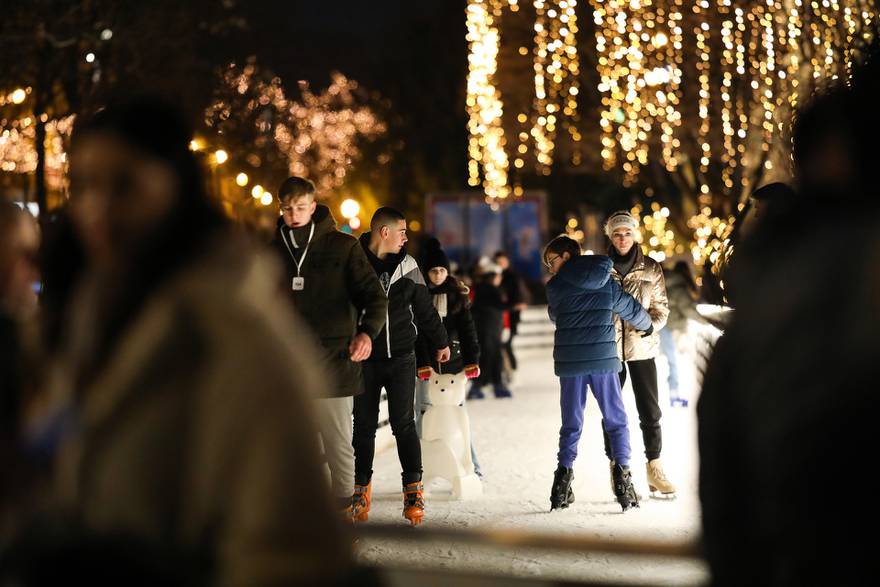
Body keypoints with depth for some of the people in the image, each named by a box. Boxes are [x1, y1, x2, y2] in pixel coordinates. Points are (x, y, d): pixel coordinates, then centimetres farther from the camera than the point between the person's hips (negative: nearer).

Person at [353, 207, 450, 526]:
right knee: (364, 426, 5)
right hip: (365, 360, -1)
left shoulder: (407, 267, 5)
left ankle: (413, 489, 3)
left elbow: (425, 309, 16)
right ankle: (362, 488, 18)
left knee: (403, 423, -3)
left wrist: (440, 343, 24)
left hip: (401, 358, 1)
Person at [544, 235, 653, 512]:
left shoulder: (555, 287, 1)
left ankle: (562, 483, 3)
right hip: (603, 360, 0)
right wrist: (646, 327, 36)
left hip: (570, 364, 0)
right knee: (616, 421, 8)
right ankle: (622, 477, -4)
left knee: (571, 424, 8)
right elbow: (633, 311, 16)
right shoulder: (607, 283, 7)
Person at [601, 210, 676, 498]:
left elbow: (661, 307, 6)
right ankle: (616, 469, 10)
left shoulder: (651, 268, 4)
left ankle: (654, 468, 11)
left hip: (642, 347, 0)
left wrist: (650, 324, -13)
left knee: (650, 410, 2)